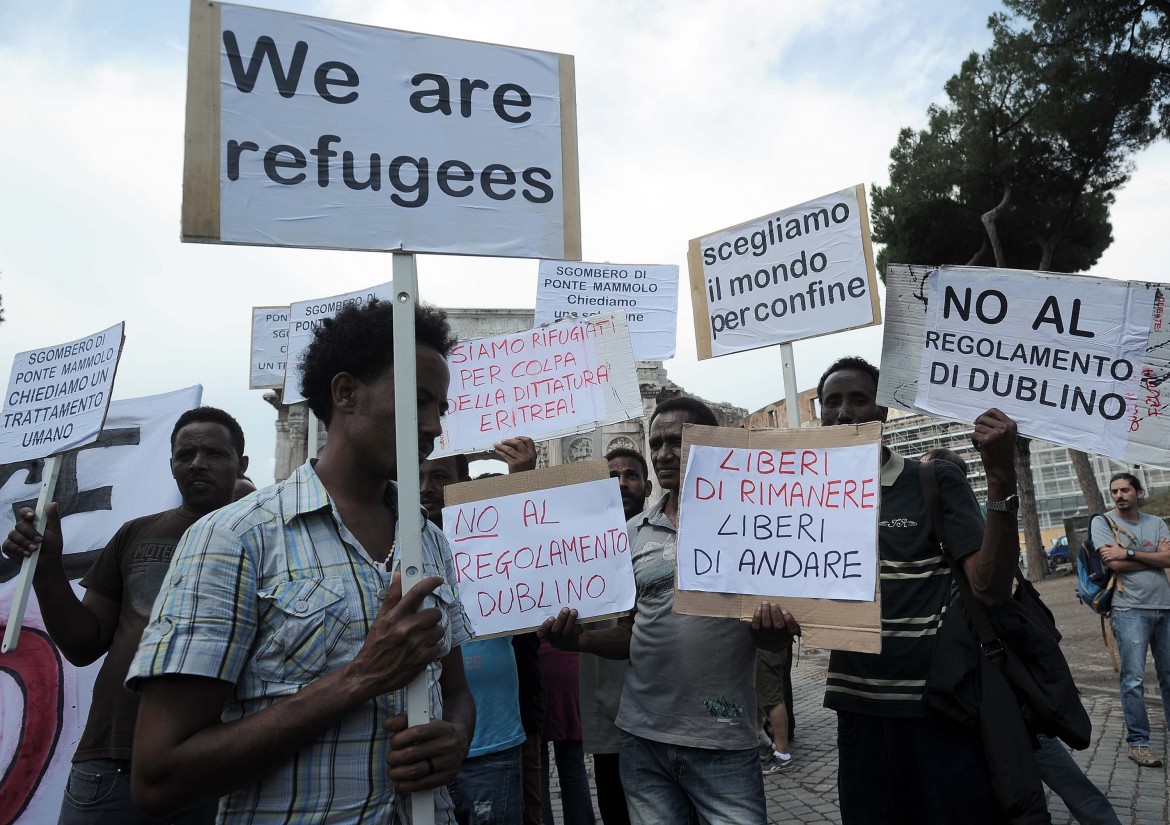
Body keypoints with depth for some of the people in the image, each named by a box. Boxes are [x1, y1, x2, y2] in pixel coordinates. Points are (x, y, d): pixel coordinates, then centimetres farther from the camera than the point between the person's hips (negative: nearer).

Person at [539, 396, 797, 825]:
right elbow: (633, 634, 12)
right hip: (642, 737, 4)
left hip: (721, 742, -3)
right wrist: (581, 640, -7)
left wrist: (774, 628, -23)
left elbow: (772, 639, -1)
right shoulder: (634, 532, 5)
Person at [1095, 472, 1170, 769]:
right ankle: (1137, 742, 2)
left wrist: (1129, 552, -14)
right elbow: (1115, 564, -11)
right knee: (1134, 679, -5)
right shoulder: (1103, 522, 0)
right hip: (1130, 610, -4)